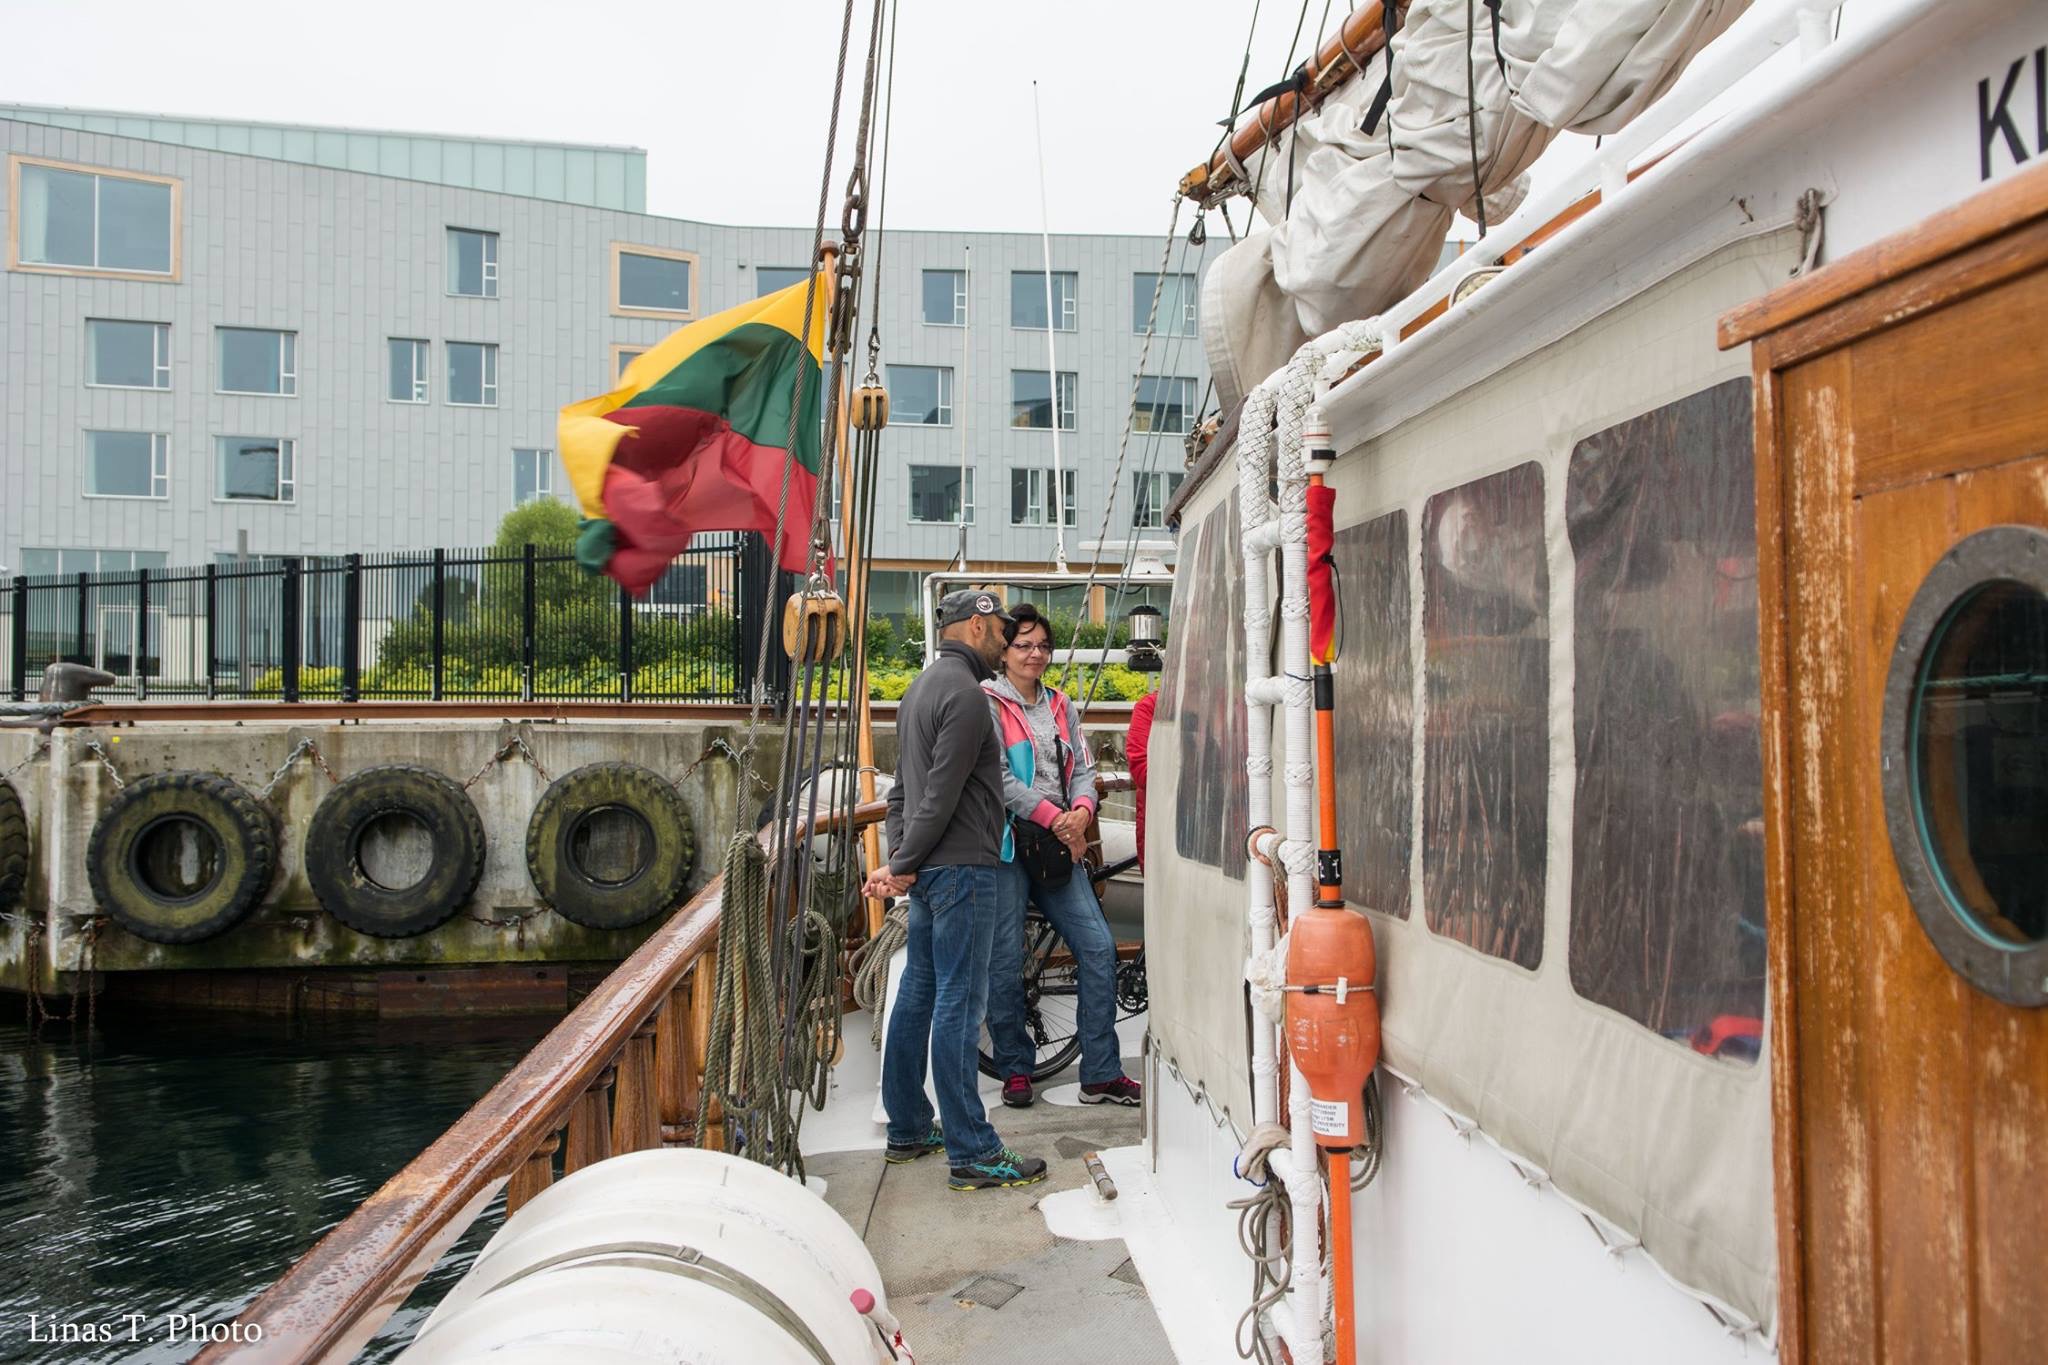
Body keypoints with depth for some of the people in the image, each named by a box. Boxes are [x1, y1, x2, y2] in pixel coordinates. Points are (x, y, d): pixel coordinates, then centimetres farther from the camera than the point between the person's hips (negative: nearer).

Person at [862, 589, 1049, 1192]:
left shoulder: (922, 686, 17)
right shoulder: (965, 693, -15)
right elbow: (941, 793, -20)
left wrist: (898, 859, 8)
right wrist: (902, 866, -13)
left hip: (929, 870, 10)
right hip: (963, 868, -10)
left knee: (918, 994, 14)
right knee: (959, 1004, -7)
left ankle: (908, 1129, 24)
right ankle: (972, 1154, -1)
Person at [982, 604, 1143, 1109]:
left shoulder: (1060, 706, 17)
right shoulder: (988, 703, -2)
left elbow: (1083, 769, 11)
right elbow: (999, 779, -12)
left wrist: (1081, 812, -9)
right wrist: (1055, 818, -14)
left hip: (1059, 842, 6)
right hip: (1006, 843, -6)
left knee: (1099, 947, -1)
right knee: (1006, 961, -2)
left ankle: (1101, 1075, 7)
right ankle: (1015, 1071, 15)